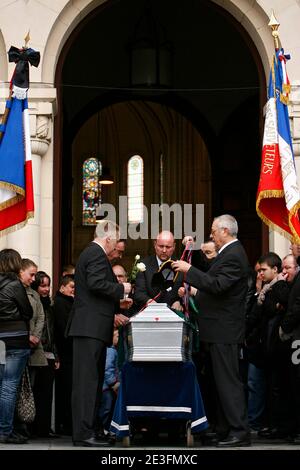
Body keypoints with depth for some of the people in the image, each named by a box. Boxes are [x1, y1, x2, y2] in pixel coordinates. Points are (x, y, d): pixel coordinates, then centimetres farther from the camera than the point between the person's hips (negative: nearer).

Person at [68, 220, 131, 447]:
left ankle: (88, 430, 15)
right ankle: (84, 433, -12)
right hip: (91, 327, -11)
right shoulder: (97, 255, -10)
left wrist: (117, 300, 26)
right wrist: (121, 289, -10)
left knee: (92, 379, 12)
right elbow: (96, 283, -23)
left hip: (89, 327, 11)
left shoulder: (89, 253, 22)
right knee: (88, 379, -11)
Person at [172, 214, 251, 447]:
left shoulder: (233, 256, -17)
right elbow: (211, 275, 21)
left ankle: (239, 432, -6)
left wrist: (189, 269, -21)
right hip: (222, 329, 11)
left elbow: (217, 285, -26)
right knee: (224, 380, 13)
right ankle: (226, 430, 20)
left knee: (228, 381, -8)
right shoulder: (230, 252, 16)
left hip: (224, 330, -11)